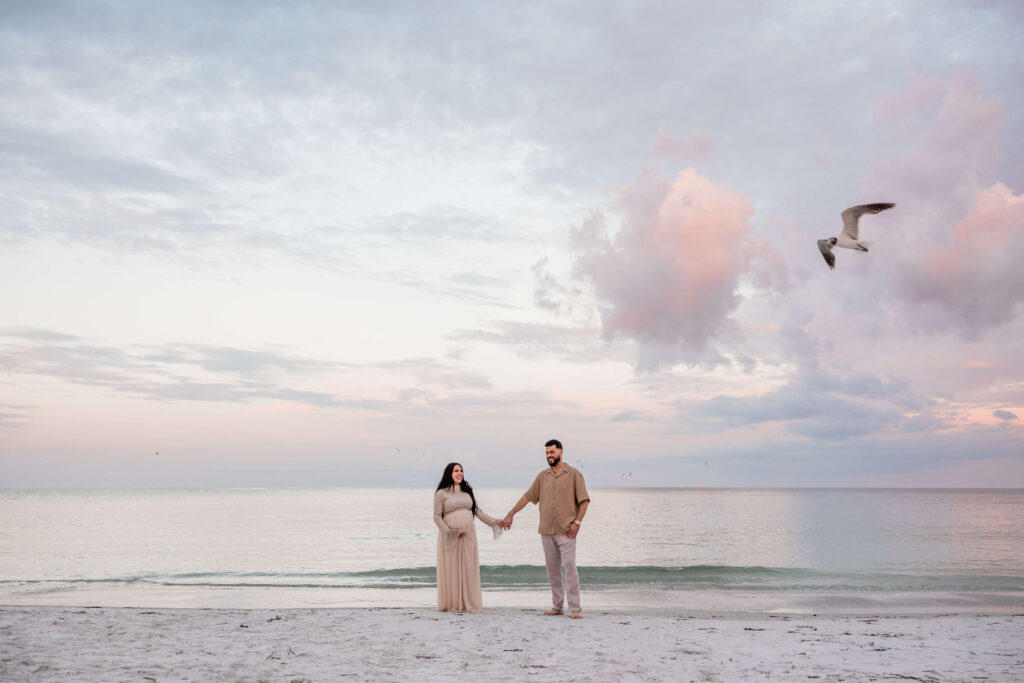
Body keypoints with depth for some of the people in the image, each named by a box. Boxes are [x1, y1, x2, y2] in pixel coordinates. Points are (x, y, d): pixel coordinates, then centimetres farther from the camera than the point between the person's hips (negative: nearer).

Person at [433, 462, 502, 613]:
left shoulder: (468, 492, 15)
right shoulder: (441, 493, 0)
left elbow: (478, 511, 13)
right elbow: (437, 517, -4)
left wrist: (494, 522, 3)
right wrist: (448, 532, -18)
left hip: (468, 535, 4)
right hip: (450, 537, -4)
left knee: (468, 568, 2)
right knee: (450, 568, -2)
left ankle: (468, 603, 6)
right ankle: (451, 604, 4)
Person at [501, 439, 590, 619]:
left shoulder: (574, 474, 0)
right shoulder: (543, 476, 12)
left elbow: (584, 501, -2)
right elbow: (528, 497, 14)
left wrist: (577, 522, -12)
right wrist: (511, 514, 9)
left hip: (566, 531, -4)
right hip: (546, 531, 5)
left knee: (569, 567, -10)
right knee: (552, 570, 8)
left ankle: (575, 609, -9)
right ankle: (557, 606, 16)